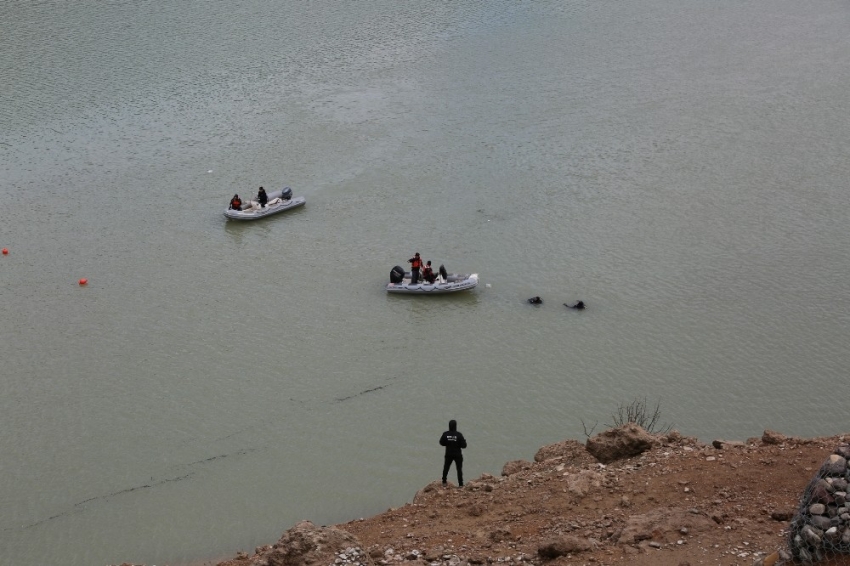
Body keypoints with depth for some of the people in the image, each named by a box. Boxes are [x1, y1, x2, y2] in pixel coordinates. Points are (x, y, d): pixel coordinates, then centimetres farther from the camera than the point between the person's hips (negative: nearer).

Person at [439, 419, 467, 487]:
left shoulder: (445, 434, -12)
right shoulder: (459, 434, -19)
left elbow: (441, 443, 1)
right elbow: (464, 445, -16)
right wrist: (464, 441, 5)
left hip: (448, 454, 2)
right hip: (458, 455, -2)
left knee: (446, 468, 20)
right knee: (459, 469, 9)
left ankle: (444, 482, 28)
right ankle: (460, 484, 10)